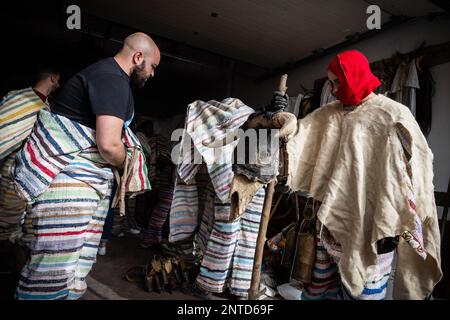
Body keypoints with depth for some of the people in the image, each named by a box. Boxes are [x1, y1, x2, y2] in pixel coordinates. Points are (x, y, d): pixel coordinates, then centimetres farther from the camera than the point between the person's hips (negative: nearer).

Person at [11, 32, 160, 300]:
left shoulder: (108, 75, 21)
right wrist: (124, 165, -2)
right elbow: (108, 144, -24)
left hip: (93, 180, 10)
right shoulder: (112, 79, -13)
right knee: (56, 270, -7)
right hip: (68, 175, -10)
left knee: (78, 270, 12)